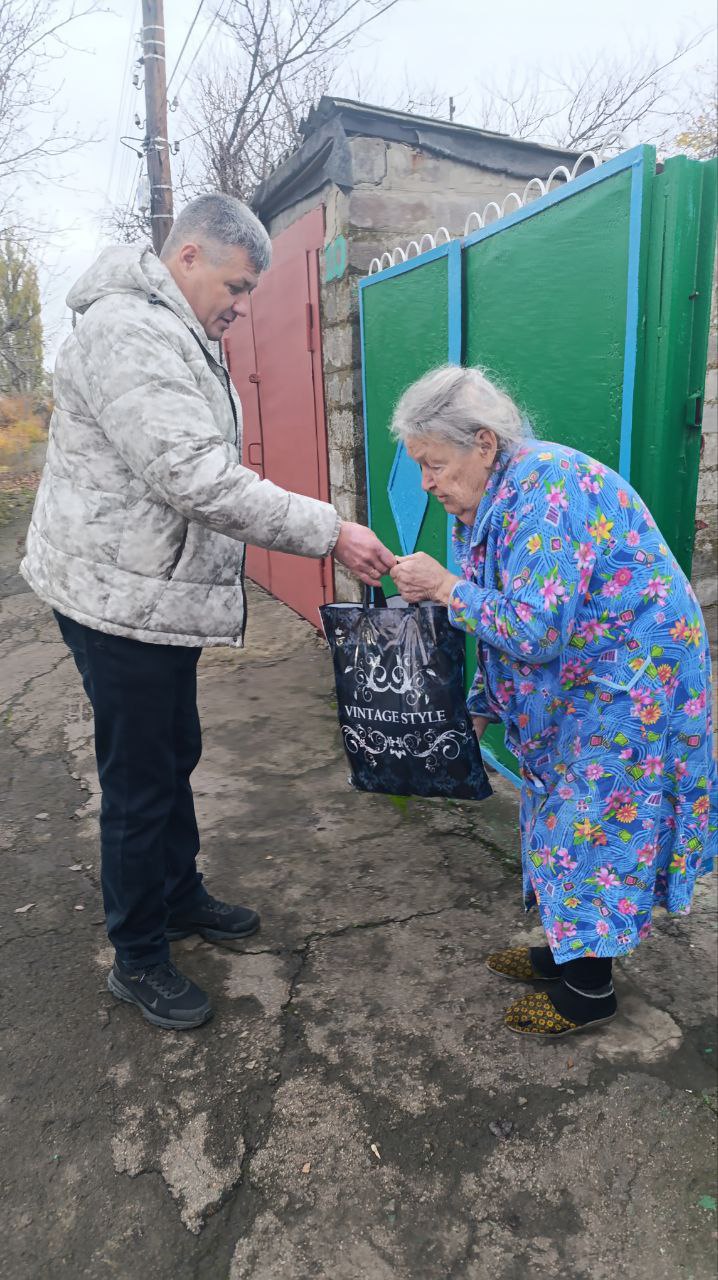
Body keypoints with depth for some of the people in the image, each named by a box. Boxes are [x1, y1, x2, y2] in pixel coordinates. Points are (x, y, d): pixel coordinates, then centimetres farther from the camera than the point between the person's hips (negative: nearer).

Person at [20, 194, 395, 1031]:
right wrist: (329, 531, -26)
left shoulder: (172, 336, 17)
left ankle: (180, 896, 39)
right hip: (123, 602, -10)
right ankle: (137, 960, 19)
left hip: (161, 597, 10)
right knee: (141, 782, 1)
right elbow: (196, 480, -29)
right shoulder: (127, 332, -19)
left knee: (175, 757, 20)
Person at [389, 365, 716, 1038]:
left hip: (631, 678, -9)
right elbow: (508, 623, 11)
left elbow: (535, 629, -31)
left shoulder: (546, 487, -26)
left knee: (591, 824, 0)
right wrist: (480, 710, 7)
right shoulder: (494, 500, 6)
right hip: (581, 679, 10)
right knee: (559, 814, 16)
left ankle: (589, 990, 19)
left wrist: (445, 587, -22)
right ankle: (566, 951, 35)